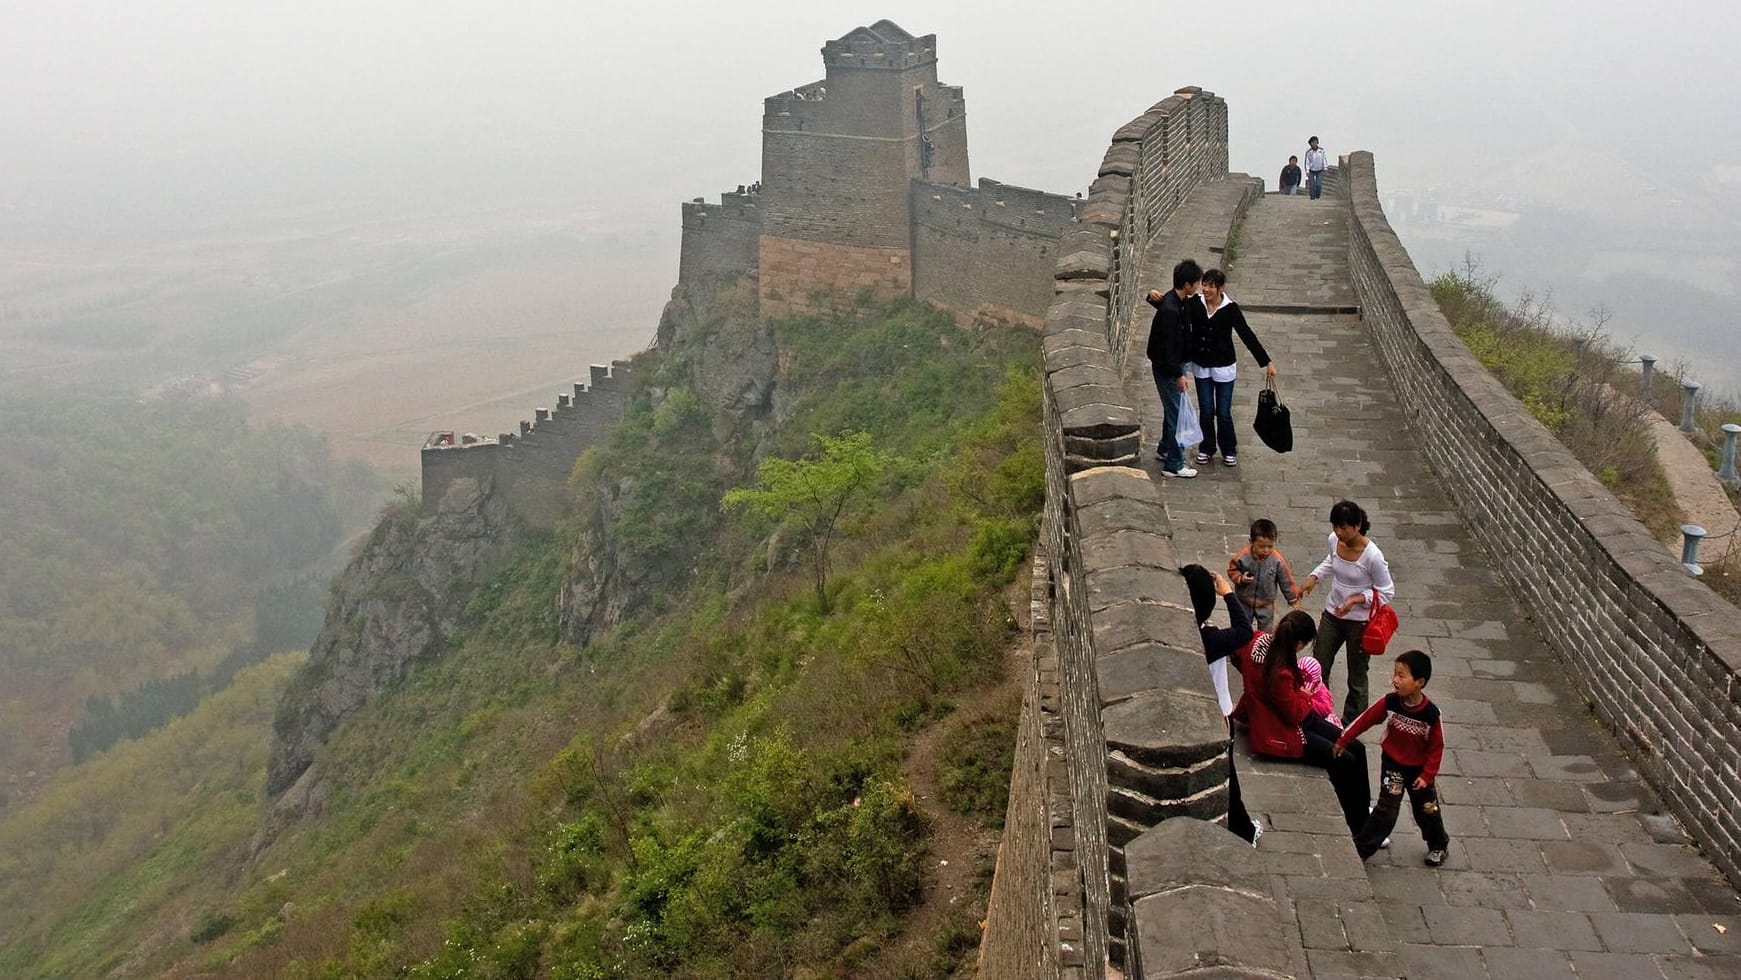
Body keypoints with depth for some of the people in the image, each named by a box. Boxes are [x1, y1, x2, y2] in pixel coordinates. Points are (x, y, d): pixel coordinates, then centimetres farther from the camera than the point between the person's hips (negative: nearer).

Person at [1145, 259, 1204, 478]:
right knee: (1176, 413, 0)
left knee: (1173, 409, 23)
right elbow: (1166, 347, -28)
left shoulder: (1183, 303, 0)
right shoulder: (1170, 310, -30)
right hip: (1167, 368, -10)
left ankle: (1165, 449, 42)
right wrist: (1178, 375, -23)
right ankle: (1173, 465, 10)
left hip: (1176, 364, 10)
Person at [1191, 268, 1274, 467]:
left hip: (1224, 367, -2)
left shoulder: (1230, 309, -15)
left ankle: (1229, 450, 25)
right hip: (1201, 366, 2)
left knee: (1223, 413, 5)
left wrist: (1267, 362, -15)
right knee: (1205, 411, 10)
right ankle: (1206, 447, 30)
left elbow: (1247, 335, -13)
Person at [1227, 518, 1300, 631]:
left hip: (1266, 605, 0)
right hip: (1244, 603, 0)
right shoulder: (1243, 557, -23)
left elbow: (1287, 581, -8)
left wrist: (1294, 600, -1)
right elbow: (1232, 570, -4)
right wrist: (1240, 578, -24)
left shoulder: (1278, 560, -21)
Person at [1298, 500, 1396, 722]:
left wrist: (1356, 599, -27)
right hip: (1332, 614, 5)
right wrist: (1314, 577, -1)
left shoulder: (1372, 556, -28)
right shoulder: (1334, 540, -10)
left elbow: (1387, 592, -16)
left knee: (1356, 677, 12)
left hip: (1359, 622, -5)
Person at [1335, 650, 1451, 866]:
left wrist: (1427, 775, -14)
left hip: (1419, 769, 0)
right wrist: (1343, 741, -4)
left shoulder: (1430, 714, -22)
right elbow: (1366, 719, -7)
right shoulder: (1390, 702, -18)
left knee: (1428, 810, 16)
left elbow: (1437, 747, -12)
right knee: (1386, 810, -6)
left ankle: (1438, 845, 41)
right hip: (1392, 765, 0)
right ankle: (1361, 847, 3)